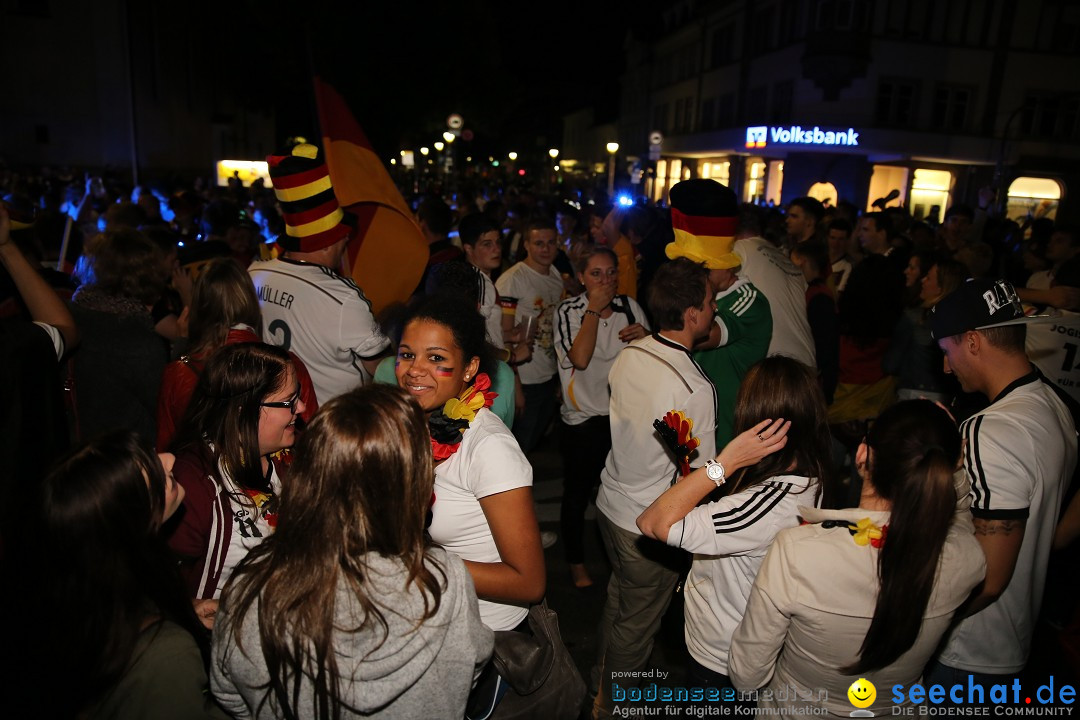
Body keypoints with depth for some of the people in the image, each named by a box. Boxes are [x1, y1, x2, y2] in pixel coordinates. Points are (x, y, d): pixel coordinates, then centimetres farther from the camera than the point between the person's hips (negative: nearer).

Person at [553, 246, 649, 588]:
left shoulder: (629, 306, 3)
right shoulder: (568, 311, -7)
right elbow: (580, 358, -23)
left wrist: (645, 336, -12)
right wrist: (594, 309, -16)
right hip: (583, 419, -3)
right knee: (577, 495, 11)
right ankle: (576, 561, 31)